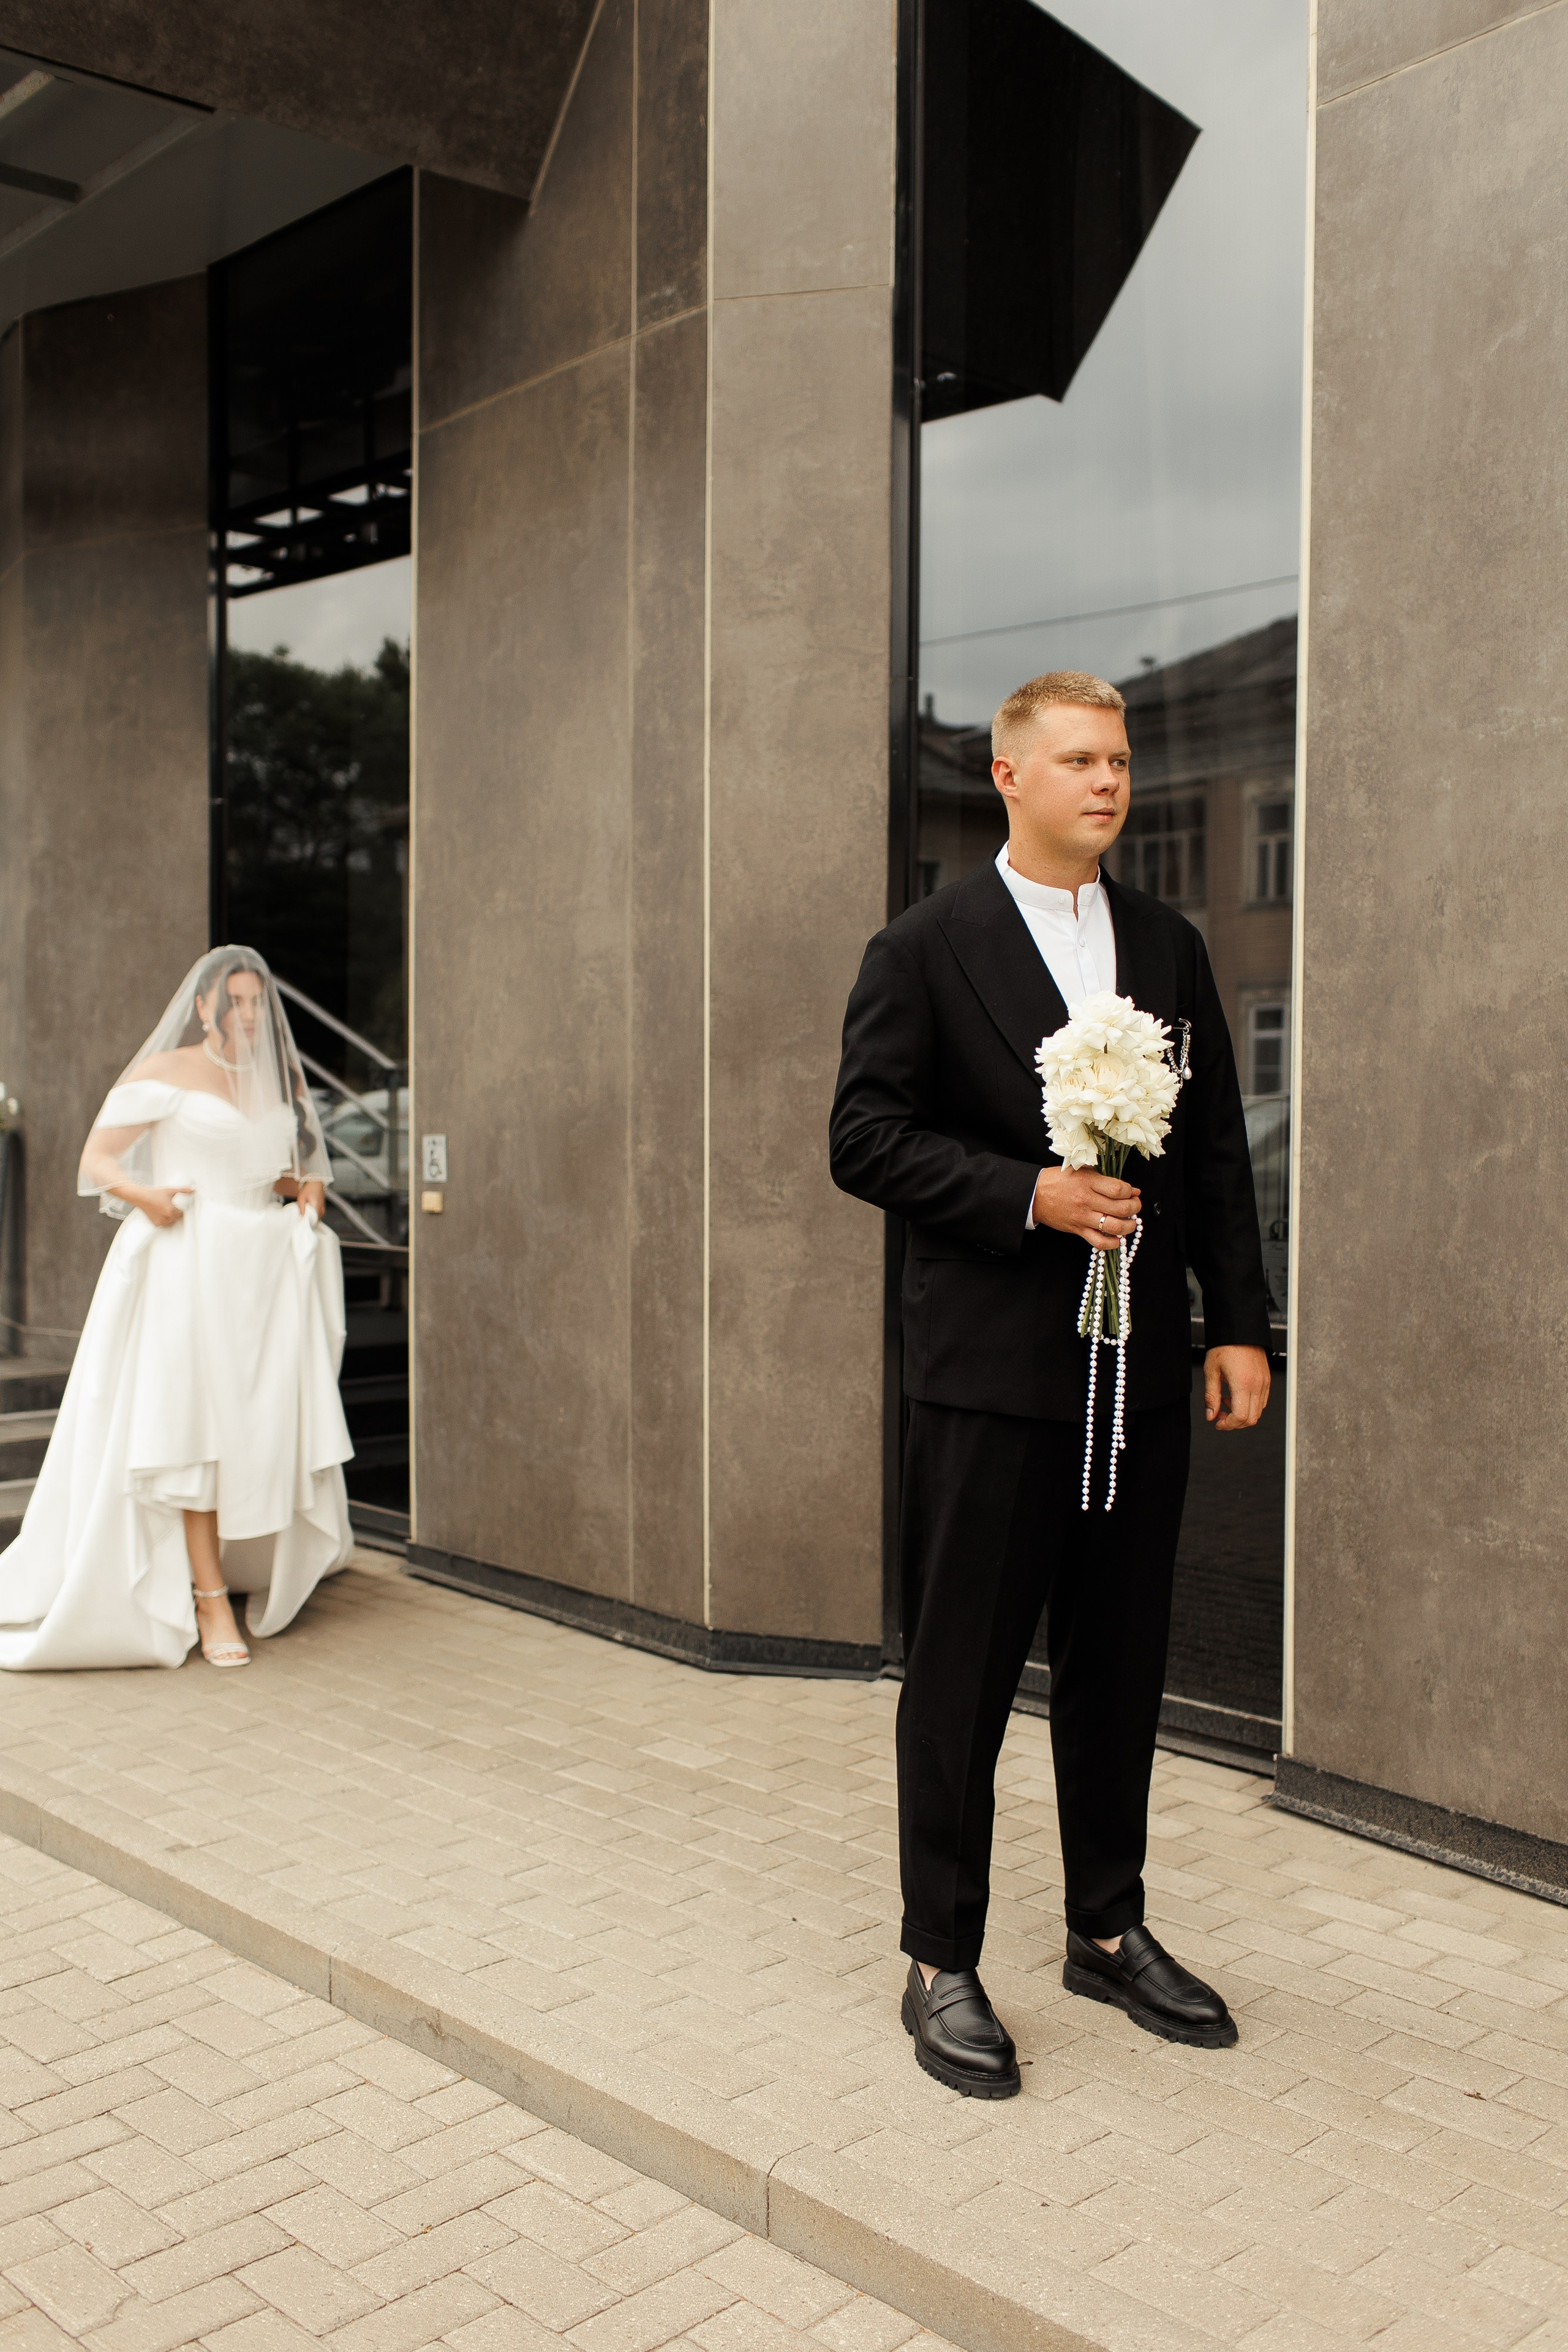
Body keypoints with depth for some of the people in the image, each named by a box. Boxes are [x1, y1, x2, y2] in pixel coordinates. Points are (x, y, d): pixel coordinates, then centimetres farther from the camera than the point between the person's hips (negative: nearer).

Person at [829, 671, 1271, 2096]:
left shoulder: (1170, 947, 12)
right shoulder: (926, 949, -3)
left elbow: (1219, 1149, 11)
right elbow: (865, 1138, -7)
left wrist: (1241, 1323, 5)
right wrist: (1029, 1194, -17)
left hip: (1143, 1364, 5)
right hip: (993, 1365, -5)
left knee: (1122, 1664, 14)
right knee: (962, 1672, 3)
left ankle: (1109, 1932, 31)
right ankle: (942, 1965, 17)